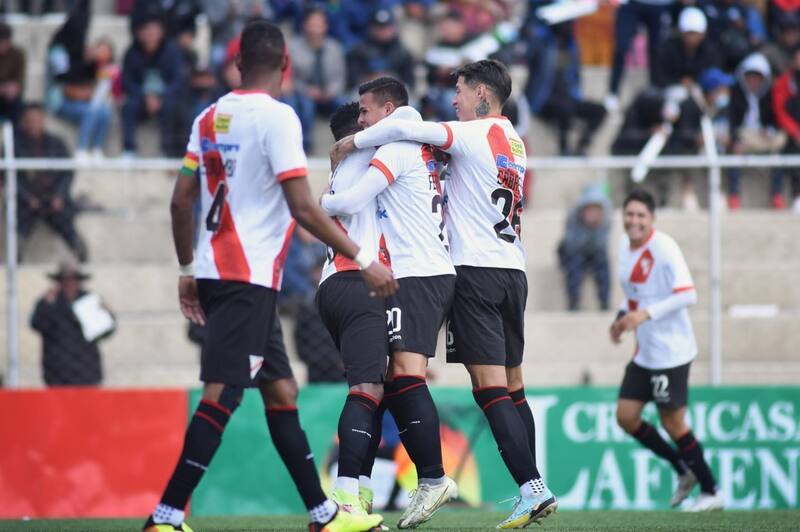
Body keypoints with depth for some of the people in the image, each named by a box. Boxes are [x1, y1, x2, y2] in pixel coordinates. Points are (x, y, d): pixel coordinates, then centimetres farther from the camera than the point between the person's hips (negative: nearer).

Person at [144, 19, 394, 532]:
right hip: (249, 278, -8)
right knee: (223, 395, -11)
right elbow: (302, 208, -16)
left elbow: (182, 201, 15)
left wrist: (188, 270, 26)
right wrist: (364, 260, -11)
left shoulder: (210, 118, 12)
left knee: (281, 391, 13)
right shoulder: (277, 116, -11)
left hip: (216, 272, 8)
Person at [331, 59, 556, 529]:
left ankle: (533, 487, -19)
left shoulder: (474, 135, -8)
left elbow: (402, 127, -19)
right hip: (513, 270, 8)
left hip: (477, 269, -8)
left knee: (490, 387, -10)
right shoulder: (514, 143, 16)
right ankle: (533, 489, 8)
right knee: (512, 388, 11)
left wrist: (353, 142, -6)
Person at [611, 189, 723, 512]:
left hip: (671, 351, -9)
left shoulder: (664, 248, -17)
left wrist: (646, 314, -30)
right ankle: (684, 470, 20)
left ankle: (710, 492, 9)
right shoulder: (625, 245, 8)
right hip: (644, 352, 9)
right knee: (626, 416, 5)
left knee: (672, 422, -4)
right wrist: (623, 316, 7)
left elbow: (688, 295, -23)